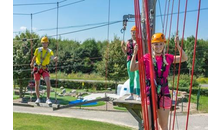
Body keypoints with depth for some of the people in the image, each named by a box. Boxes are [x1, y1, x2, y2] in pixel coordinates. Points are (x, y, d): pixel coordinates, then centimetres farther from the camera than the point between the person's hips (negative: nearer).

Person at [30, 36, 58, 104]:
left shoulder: (50, 51, -5)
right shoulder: (38, 50, -1)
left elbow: (53, 58, -23)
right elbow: (34, 57, 17)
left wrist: (55, 58, -46)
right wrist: (32, 63, 30)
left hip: (44, 69, -1)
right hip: (37, 68, 2)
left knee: (48, 83, -18)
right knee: (37, 84, 9)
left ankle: (48, 99, -13)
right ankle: (38, 98, 24)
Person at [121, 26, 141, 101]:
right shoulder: (129, 42, 14)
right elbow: (126, 52, 15)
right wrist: (122, 46, 0)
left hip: (137, 61, -5)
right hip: (130, 61, 5)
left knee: (137, 78, -9)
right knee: (131, 78, 10)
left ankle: (138, 95, -3)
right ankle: (131, 95, 19)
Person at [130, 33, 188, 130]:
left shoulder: (168, 58, 6)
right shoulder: (147, 57, -1)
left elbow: (184, 58, 8)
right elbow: (132, 68, -4)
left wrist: (177, 45, -2)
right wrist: (135, 53, -12)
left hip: (164, 93, 3)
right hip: (149, 93, -2)